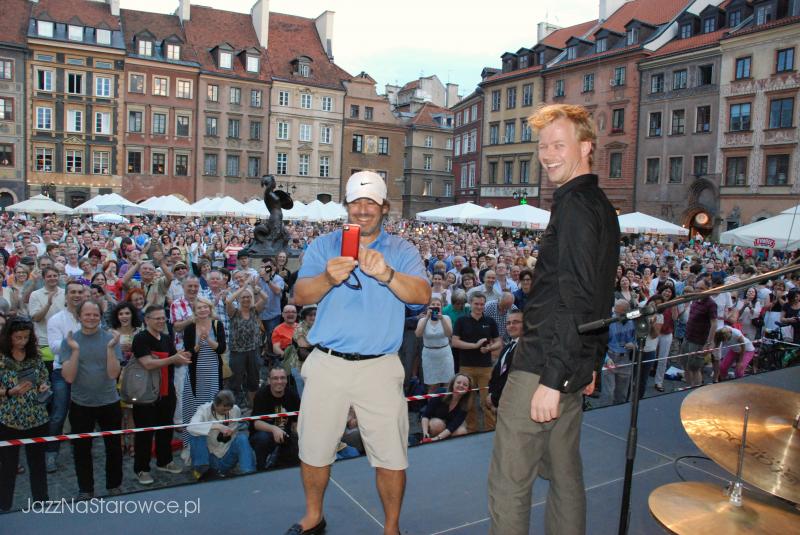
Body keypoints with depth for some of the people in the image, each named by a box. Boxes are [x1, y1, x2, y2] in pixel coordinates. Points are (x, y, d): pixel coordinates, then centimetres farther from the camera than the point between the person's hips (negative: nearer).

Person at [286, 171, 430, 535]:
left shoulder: (402, 251, 2)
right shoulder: (323, 246, 6)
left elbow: (422, 295, -15)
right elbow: (300, 296, -6)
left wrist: (387, 275, -34)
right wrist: (328, 278, -28)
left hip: (380, 366, -1)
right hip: (327, 364, 2)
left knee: (391, 455, 4)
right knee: (314, 449, 14)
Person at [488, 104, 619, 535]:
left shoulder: (574, 205, -16)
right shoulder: (601, 206, 16)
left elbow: (574, 300, -23)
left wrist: (552, 378, -23)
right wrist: (591, 362, 24)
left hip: (544, 366, -10)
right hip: (574, 365, 10)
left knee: (508, 480, -1)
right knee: (564, 472, 19)